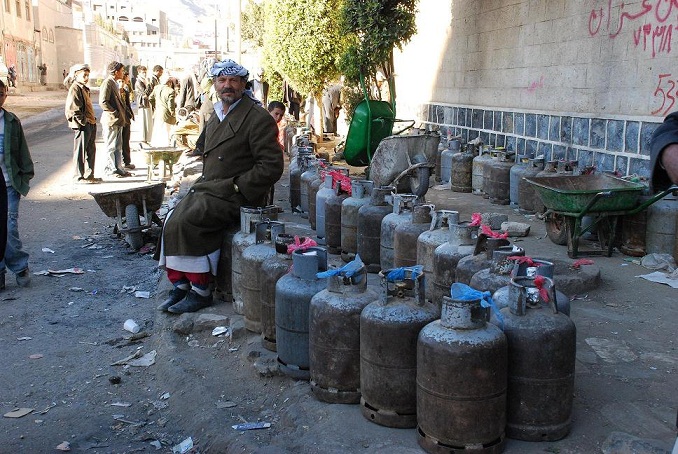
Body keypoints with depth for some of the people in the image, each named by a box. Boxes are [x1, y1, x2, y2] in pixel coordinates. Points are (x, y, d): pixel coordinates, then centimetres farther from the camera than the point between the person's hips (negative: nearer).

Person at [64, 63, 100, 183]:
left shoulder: (84, 88, 19)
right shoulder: (75, 89, -11)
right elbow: (73, 108, -18)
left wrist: (93, 120, 15)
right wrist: (83, 121, -19)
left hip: (91, 124, 10)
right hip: (82, 125, -10)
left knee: (91, 151, 13)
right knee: (80, 151, -2)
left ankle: (89, 175, 21)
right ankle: (80, 176, 5)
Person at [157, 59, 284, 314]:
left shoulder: (258, 119, -9)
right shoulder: (216, 116, 18)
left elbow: (271, 166, -15)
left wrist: (236, 186, -16)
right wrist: (201, 183, 10)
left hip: (233, 196, -8)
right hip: (207, 189, 8)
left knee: (184, 223, -23)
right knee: (172, 221, -12)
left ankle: (200, 292, -11)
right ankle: (181, 286, -4)